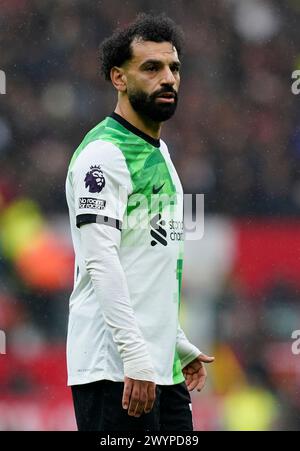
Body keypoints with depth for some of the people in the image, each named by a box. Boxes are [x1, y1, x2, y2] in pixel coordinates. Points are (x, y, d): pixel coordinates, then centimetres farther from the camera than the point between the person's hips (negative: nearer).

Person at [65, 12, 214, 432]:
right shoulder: (104, 153, -10)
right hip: (115, 370, -9)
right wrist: (136, 358, -26)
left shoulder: (159, 153, 19)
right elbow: (101, 261, -20)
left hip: (162, 368, 9)